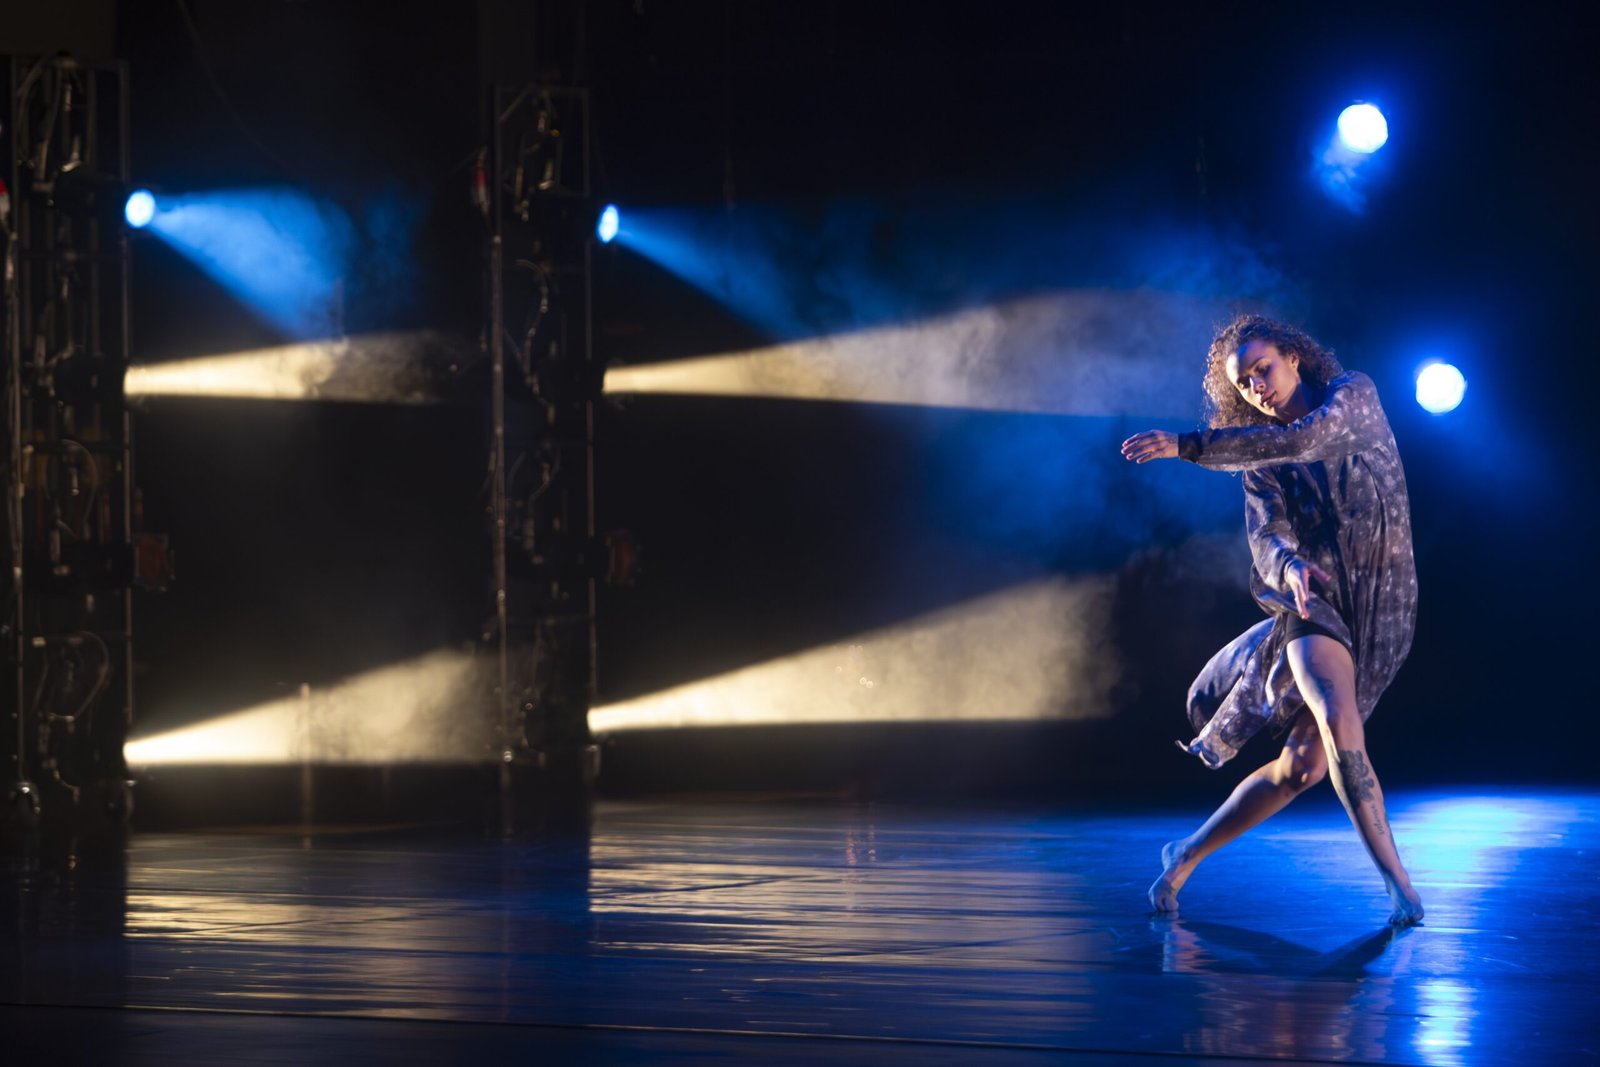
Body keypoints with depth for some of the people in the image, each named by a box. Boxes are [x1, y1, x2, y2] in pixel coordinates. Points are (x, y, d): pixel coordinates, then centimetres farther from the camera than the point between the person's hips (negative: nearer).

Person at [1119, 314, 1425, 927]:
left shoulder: (1354, 395, 2)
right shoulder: (1260, 460, 10)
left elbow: (1304, 439, -17)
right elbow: (1265, 537, -6)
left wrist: (1187, 446, -23)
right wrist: (1289, 567, -31)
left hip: (1382, 608, 0)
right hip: (1313, 596, 0)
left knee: (1304, 766, -7)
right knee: (1338, 717, -27)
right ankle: (1397, 882, -26)